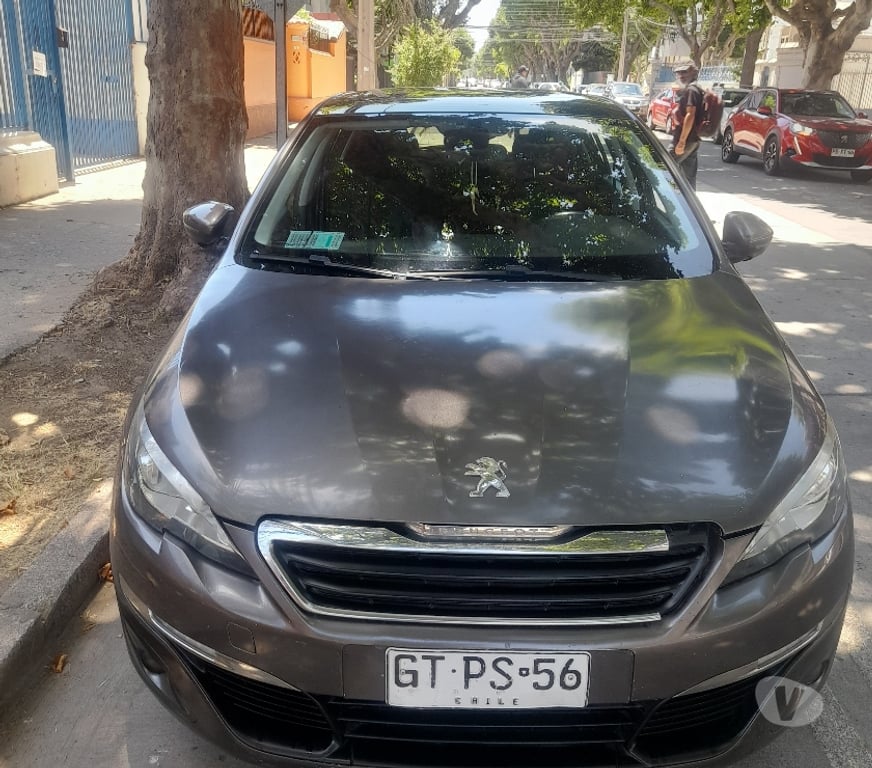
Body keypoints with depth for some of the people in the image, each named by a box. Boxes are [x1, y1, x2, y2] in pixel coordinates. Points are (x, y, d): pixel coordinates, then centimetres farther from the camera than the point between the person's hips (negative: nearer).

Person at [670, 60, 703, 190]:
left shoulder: (691, 90, -12)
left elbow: (690, 115, -21)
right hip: (693, 140, 10)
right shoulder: (695, 89, 19)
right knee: (690, 177, 10)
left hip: (686, 140, -10)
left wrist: (681, 141, -25)